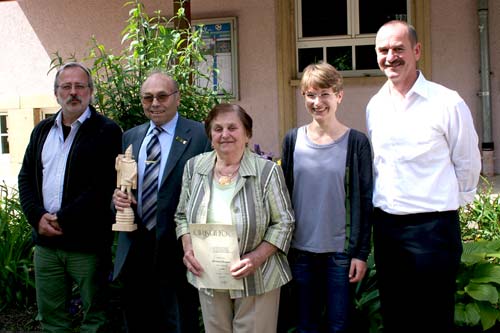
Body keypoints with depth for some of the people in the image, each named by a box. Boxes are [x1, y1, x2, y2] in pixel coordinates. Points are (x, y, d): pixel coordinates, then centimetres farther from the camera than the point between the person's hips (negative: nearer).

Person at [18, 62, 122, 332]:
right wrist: (38, 217, -5)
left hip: (87, 242, -5)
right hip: (45, 240, 5)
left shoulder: (107, 131, -6)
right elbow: (26, 177, 12)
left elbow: (103, 186, -14)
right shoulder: (42, 130, 14)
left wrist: (62, 219, -14)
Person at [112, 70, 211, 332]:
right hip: (134, 249, 5)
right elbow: (120, 183, 18)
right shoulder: (130, 137, 12)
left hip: (175, 250, -5)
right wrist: (117, 196, -6)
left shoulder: (200, 136, -6)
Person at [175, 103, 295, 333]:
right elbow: (182, 215, 10)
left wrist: (256, 258, -19)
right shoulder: (194, 167, 1)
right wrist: (188, 249, -6)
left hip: (256, 278, -3)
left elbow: (284, 222, -8)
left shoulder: (267, 170, -11)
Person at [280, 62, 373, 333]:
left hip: (341, 250, -2)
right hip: (300, 250, 2)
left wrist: (362, 253, -5)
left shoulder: (356, 142, -4)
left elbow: (365, 201, -2)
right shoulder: (293, 140, 2)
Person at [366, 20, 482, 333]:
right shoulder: (375, 106, 6)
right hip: (385, 225, 5)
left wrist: (449, 204, 7)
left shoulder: (447, 103, -11)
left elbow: (468, 165, -3)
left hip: (432, 227, -5)